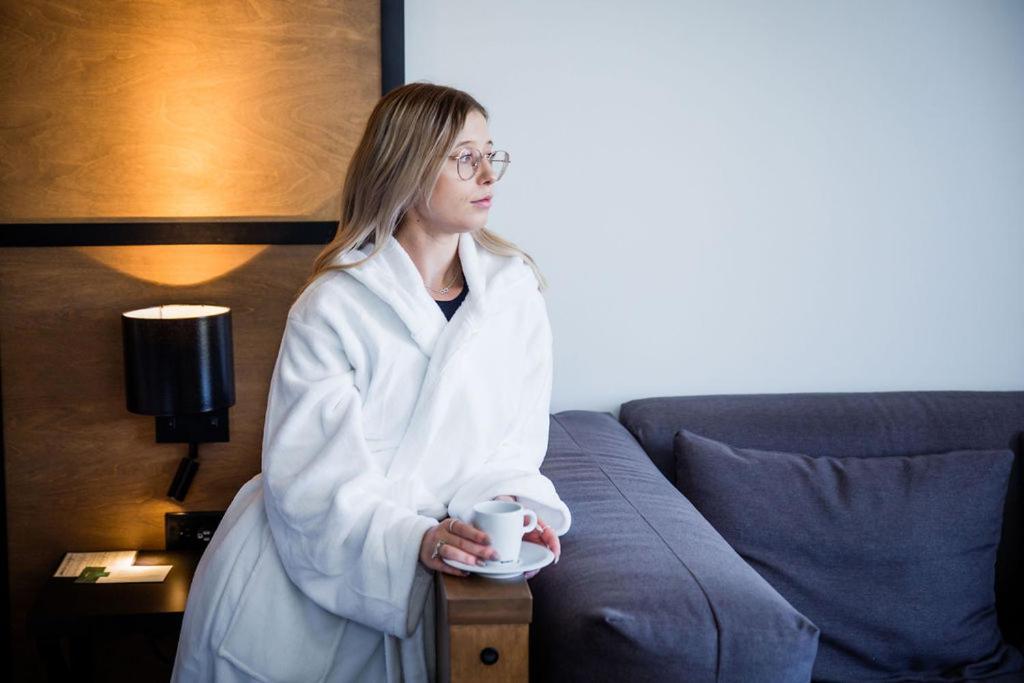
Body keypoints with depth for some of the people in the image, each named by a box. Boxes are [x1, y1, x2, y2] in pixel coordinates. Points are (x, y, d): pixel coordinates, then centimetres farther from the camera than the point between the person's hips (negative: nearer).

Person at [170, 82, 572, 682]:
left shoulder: (515, 293, 1)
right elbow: (313, 480, -14)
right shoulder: (332, 309, -10)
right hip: (322, 540, -2)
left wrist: (516, 514, -17)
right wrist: (416, 540, -29)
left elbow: (510, 450, 4)